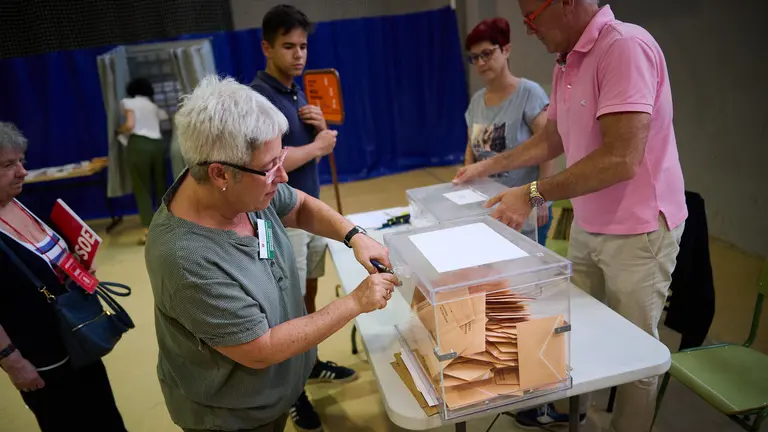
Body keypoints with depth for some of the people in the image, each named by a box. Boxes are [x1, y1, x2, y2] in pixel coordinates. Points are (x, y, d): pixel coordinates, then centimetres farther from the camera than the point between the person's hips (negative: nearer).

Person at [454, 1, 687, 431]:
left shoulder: (626, 46, -21)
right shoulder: (567, 64, 7)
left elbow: (621, 159, -29)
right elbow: (552, 140, 18)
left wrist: (534, 194, -26)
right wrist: (489, 165, 14)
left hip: (637, 230, -8)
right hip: (587, 226, 8)